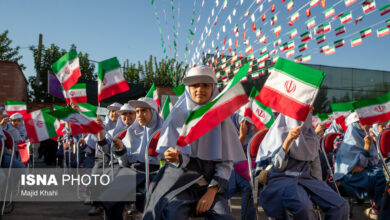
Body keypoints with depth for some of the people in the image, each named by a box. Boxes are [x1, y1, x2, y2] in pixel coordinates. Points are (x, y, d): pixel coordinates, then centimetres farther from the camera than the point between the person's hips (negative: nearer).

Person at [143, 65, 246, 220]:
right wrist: (171, 156, -22)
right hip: (180, 179, -1)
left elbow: (227, 161, 2)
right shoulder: (179, 115, 4)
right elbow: (169, 152, 3)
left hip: (210, 183, 1)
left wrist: (212, 191, -11)